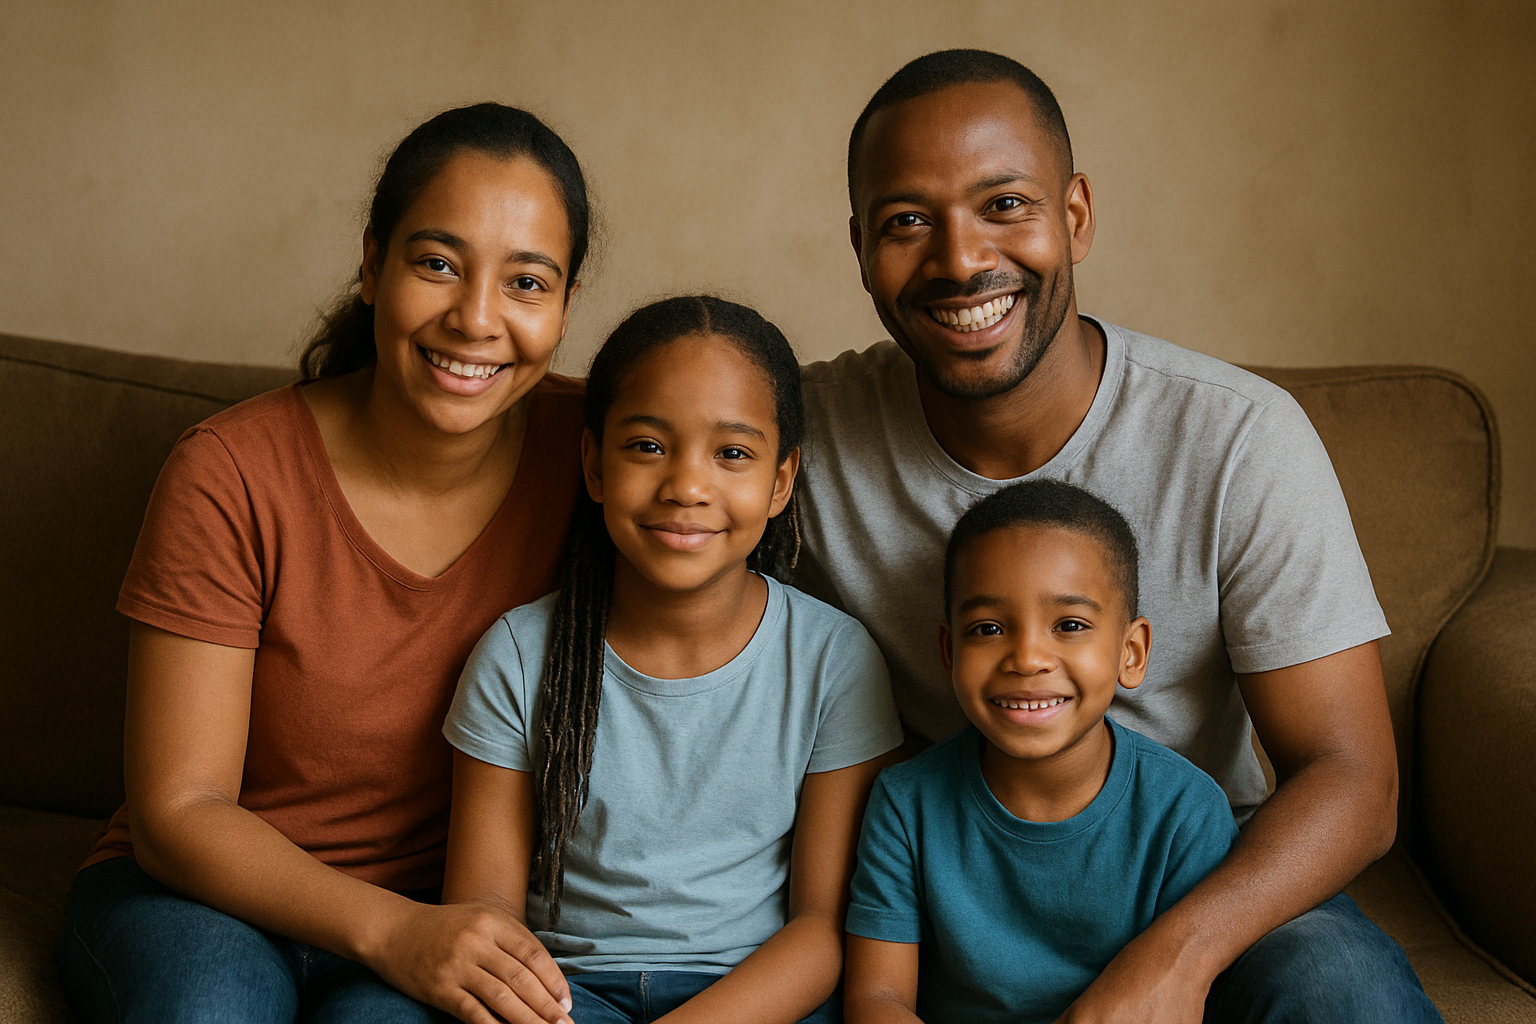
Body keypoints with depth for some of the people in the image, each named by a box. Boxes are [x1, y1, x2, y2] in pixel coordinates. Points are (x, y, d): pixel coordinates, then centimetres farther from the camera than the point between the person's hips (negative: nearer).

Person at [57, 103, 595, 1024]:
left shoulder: (590, 448, -9)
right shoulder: (230, 476, -14)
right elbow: (178, 811, -12)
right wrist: (390, 929, -28)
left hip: (436, 914, 1)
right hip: (208, 891, 0)